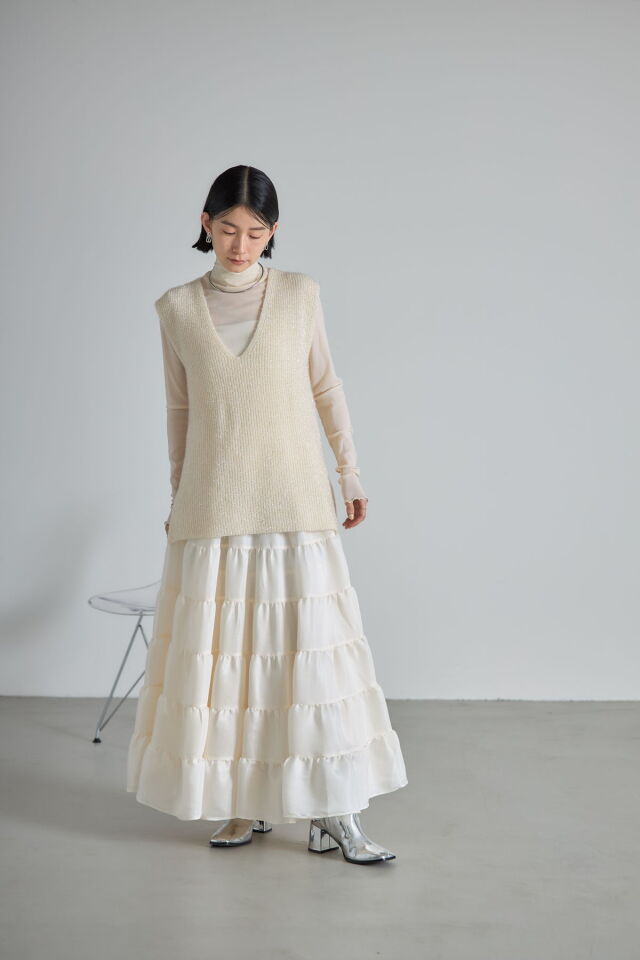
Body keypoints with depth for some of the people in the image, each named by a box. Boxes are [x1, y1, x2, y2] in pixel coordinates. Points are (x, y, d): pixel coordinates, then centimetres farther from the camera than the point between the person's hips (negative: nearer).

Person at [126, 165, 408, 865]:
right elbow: (178, 410, 11)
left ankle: (331, 813, 6)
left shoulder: (299, 294, 4)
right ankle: (243, 803, 20)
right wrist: (176, 498, 13)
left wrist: (350, 472, 8)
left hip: (294, 497, -1)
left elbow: (326, 386, 10)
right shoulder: (177, 308, 5)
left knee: (309, 645, -2)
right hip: (214, 502, 1)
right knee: (223, 648, 5)